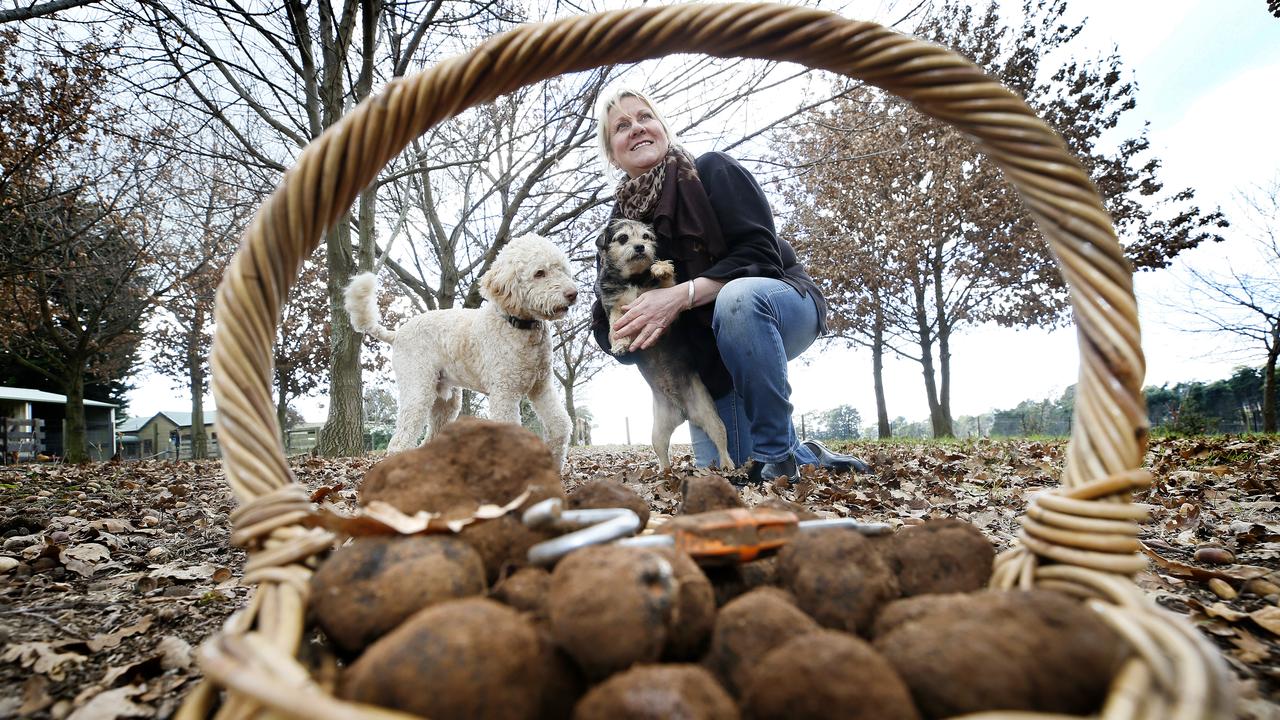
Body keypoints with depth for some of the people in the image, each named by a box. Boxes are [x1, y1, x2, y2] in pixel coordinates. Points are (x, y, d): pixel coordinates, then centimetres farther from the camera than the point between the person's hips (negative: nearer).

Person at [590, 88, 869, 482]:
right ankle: (808, 457, 25)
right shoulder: (622, 220, 0)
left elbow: (760, 255, -23)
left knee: (738, 295, -41)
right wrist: (627, 330, -26)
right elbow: (606, 320, -1)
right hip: (705, 351, 5)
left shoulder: (712, 170, -13)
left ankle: (778, 456, -27)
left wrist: (682, 295, -35)